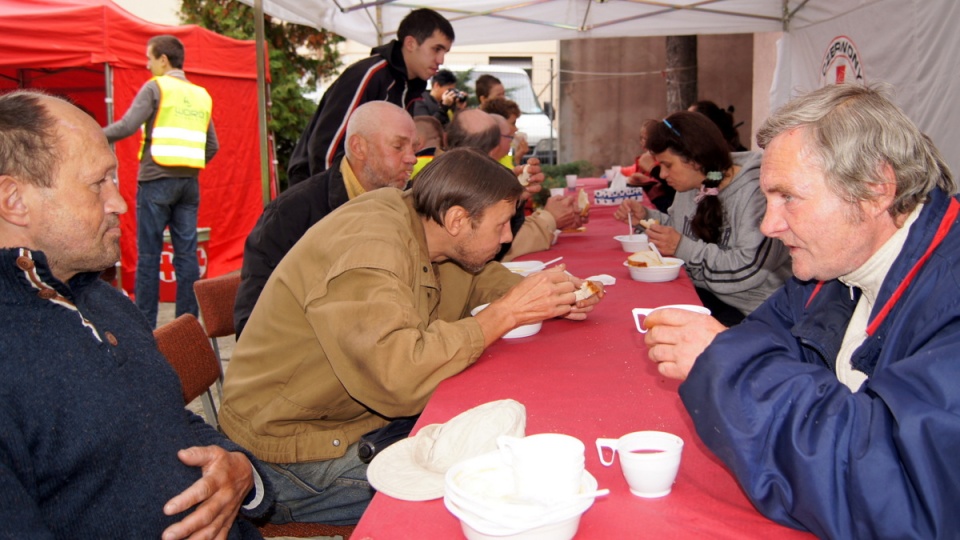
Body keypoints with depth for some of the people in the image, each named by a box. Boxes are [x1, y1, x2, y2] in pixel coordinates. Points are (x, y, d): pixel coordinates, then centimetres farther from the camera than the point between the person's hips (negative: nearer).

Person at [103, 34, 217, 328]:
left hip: (157, 180, -5)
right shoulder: (201, 95, 14)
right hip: (189, 182, 5)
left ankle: (145, 324, 4)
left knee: (148, 255, 1)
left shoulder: (155, 87, -2)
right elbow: (212, 146, 14)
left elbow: (127, 125, -13)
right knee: (187, 254, 6)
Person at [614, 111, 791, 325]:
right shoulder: (691, 186, 8)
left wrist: (683, 248, -20)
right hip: (701, 293, 7)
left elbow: (748, 269, -24)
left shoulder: (754, 192, -18)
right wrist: (646, 216, 6)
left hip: (747, 311, -7)